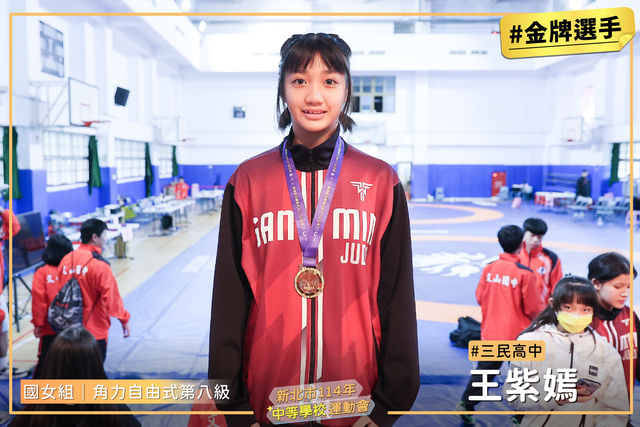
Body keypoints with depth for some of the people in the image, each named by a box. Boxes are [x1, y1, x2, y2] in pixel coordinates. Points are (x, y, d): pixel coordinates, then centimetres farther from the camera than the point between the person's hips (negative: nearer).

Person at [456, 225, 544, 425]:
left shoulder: (489, 268, -4)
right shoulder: (525, 273, -16)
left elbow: (480, 297, 5)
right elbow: (534, 308, -11)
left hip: (490, 332, 4)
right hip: (517, 335, -4)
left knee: (484, 370, 17)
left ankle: (466, 406, 21)